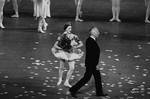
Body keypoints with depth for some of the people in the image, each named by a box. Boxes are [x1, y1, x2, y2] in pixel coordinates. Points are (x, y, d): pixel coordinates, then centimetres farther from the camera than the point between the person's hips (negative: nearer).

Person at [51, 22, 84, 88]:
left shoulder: (74, 37, -6)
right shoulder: (62, 37, -13)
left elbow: (81, 44, -1)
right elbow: (55, 46, -13)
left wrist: (76, 47, -17)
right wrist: (62, 48, -19)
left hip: (71, 53, 2)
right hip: (63, 52, -2)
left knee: (72, 68, -6)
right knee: (61, 68, 6)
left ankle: (66, 82, 10)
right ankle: (60, 79, 36)